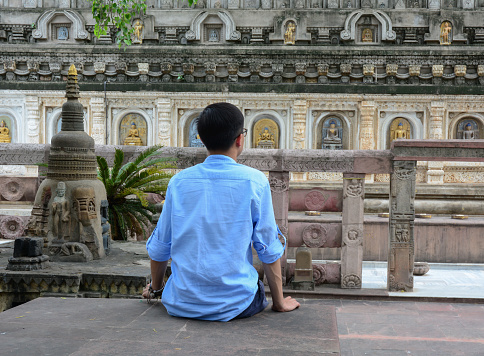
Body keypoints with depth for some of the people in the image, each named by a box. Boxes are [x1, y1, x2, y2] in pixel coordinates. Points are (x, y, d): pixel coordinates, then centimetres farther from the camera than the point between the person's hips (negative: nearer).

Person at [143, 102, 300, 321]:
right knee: (257, 291, 28)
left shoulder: (179, 182, 0)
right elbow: (268, 249, -2)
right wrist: (279, 302, 11)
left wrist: (155, 287, 27)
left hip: (181, 305, 3)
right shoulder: (254, 181, -8)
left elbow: (159, 247, 7)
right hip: (234, 304, -2)